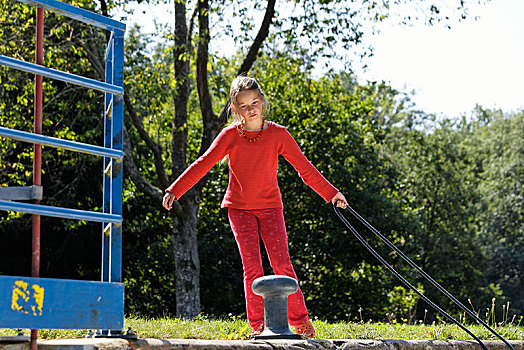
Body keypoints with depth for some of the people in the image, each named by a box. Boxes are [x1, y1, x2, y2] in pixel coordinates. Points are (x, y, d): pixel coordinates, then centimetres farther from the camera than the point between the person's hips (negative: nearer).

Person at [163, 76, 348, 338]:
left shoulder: (278, 134, -3)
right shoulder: (231, 135, -4)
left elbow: (304, 167, 4)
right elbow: (203, 164, -9)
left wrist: (331, 193, 6)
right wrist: (175, 191, -17)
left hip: (270, 206, 0)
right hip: (239, 208, 0)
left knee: (282, 264, -9)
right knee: (252, 266, -9)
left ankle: (300, 322, 1)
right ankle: (258, 326, -5)